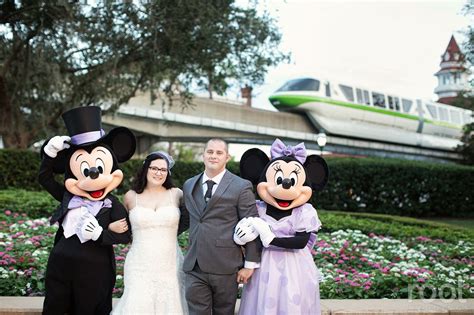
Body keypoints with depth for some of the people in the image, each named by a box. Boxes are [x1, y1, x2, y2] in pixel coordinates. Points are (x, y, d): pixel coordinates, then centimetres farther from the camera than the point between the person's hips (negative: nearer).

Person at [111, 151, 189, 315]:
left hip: (170, 266, 0)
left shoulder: (176, 194, 2)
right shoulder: (131, 196, 4)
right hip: (139, 266, 0)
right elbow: (122, 223, 18)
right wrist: (111, 226, 0)